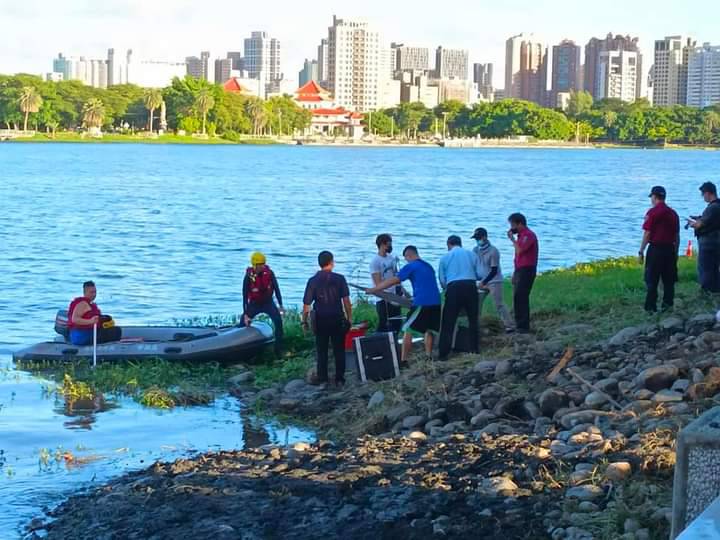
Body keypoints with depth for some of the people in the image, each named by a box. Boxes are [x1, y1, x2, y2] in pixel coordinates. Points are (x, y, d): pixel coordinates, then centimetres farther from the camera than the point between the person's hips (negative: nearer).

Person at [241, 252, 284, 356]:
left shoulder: (269, 273, -14)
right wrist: (245, 314, -18)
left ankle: (278, 349, -14)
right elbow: (245, 296, -15)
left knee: (278, 321, -20)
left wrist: (280, 305, -5)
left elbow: (276, 289, -4)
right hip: (254, 304, 0)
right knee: (244, 323, -5)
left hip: (268, 302, 0)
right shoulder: (249, 277, -18)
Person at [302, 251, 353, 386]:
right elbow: (346, 300, -7)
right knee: (339, 350, 9)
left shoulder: (313, 281, -5)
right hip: (337, 319, 0)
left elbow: (306, 303, -5)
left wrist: (304, 321, 5)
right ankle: (339, 379, 10)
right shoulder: (339, 279, -6)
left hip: (321, 320, 0)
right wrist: (349, 317, 1)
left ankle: (322, 379, 10)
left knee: (322, 351, 10)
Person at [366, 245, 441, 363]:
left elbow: (393, 281, -5)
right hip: (435, 303, 7)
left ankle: (403, 360, -5)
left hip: (421, 303, -7)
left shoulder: (411, 266, -1)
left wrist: (373, 290, -1)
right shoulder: (429, 266, 21)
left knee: (407, 330, -1)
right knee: (429, 330, 18)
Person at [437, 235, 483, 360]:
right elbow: (480, 275, 10)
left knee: (448, 322, 1)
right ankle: (474, 349, 17)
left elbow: (442, 280, 12)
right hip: (470, 287, 1)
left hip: (453, 288, -1)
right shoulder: (471, 254, 14)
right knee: (473, 319, 16)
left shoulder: (445, 257, 13)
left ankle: (443, 353, -3)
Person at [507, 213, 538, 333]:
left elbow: (519, 250, -23)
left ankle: (523, 327, -13)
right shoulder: (521, 235, 19)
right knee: (518, 298, 10)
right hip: (519, 270, 10)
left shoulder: (528, 235, -12)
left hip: (526, 270, -10)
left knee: (520, 298, -13)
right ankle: (519, 325, 14)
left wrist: (512, 239, -10)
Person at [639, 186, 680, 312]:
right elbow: (677, 236, 14)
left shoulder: (653, 212, -9)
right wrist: (676, 252, 21)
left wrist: (641, 251, -6)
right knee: (669, 280, 11)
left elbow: (647, 234, -12)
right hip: (670, 250, 6)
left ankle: (651, 308, -2)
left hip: (655, 249, -6)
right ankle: (667, 306, 13)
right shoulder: (673, 213, 10)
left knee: (652, 280, 0)